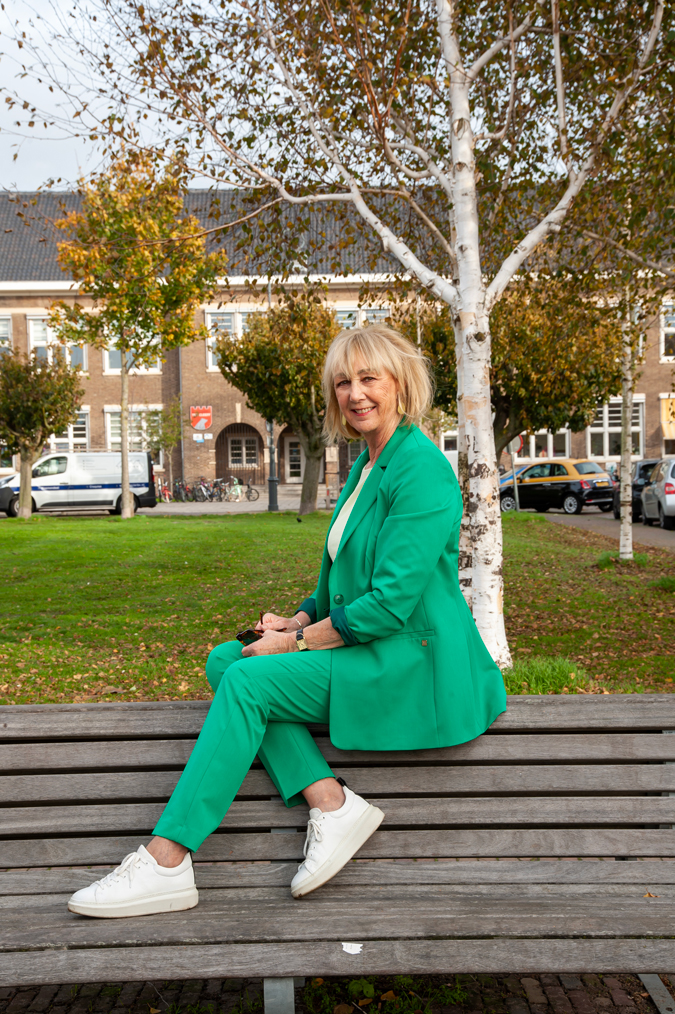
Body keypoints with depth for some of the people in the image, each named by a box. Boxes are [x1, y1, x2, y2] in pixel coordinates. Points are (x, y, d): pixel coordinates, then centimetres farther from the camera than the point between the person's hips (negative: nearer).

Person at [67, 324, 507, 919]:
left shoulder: (420, 468, -17)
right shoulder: (367, 463, 14)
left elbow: (391, 602, -22)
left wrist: (297, 642, -13)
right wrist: (299, 621, 3)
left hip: (414, 660, -10)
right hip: (368, 644, 10)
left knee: (249, 680, -20)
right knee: (226, 659, -4)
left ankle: (166, 863, -13)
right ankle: (332, 805, -9)